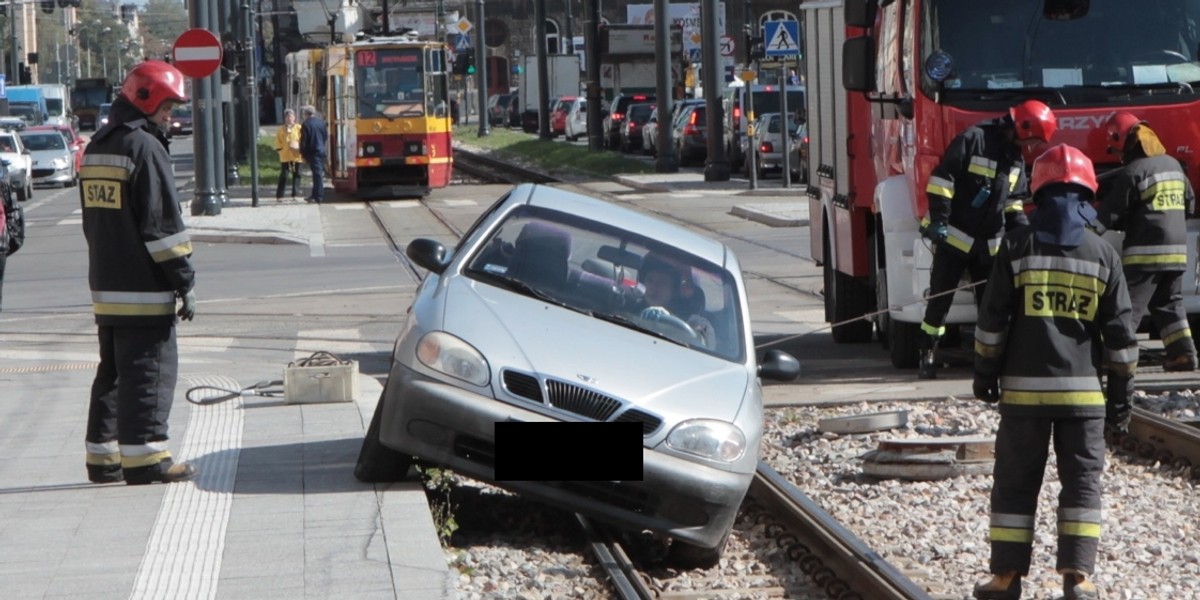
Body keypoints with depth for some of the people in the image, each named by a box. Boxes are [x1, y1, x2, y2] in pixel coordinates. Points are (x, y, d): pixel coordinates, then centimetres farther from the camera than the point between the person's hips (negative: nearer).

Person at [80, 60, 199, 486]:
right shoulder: (145, 148, -14)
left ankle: (103, 457, 16)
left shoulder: (96, 148, 15)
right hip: (144, 290, -9)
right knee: (149, 370, -5)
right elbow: (163, 223, -17)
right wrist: (184, 280, -13)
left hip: (105, 287, 9)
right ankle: (144, 457, -6)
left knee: (113, 370, 14)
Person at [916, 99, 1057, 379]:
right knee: (940, 300, -2)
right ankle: (927, 356, 5)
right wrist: (938, 220, -20)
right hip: (954, 236, -7)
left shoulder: (1015, 158, 11)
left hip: (990, 243, 7)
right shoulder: (973, 140, -14)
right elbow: (942, 178, -16)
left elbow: (1013, 202, 20)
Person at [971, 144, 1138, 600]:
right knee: (1082, 481, 6)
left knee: (1015, 482, 7)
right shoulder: (1102, 254, 1)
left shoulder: (1018, 246, -2)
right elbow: (1120, 331, 3)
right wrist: (1121, 391, 10)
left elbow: (992, 318, -2)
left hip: (1025, 386, -1)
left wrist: (985, 372, 8)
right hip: (1082, 390, 1)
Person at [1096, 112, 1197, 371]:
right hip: (1177, 249, 7)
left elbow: (1108, 217, -10)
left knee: (1128, 305, -6)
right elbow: (1189, 205, 22)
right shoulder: (1173, 165, 11)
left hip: (1145, 252, -7)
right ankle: (1183, 354, 10)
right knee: (1170, 304, 17)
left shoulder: (1131, 173, -13)